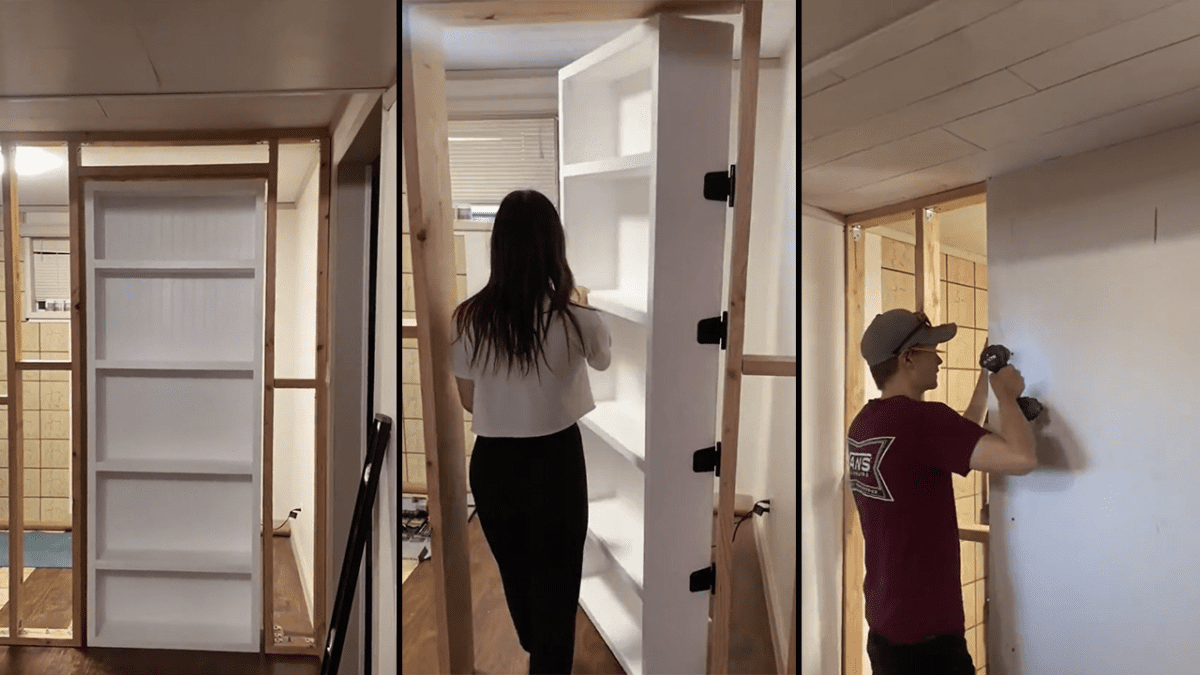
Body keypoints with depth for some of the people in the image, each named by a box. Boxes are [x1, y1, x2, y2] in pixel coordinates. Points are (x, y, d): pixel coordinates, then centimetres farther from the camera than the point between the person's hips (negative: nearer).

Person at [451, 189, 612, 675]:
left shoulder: (471, 318, -12)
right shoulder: (576, 320, -17)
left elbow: (468, 400, 1)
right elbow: (604, 359, 8)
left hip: (491, 463, 4)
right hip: (555, 462, -3)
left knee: (515, 575, 26)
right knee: (555, 583, 14)